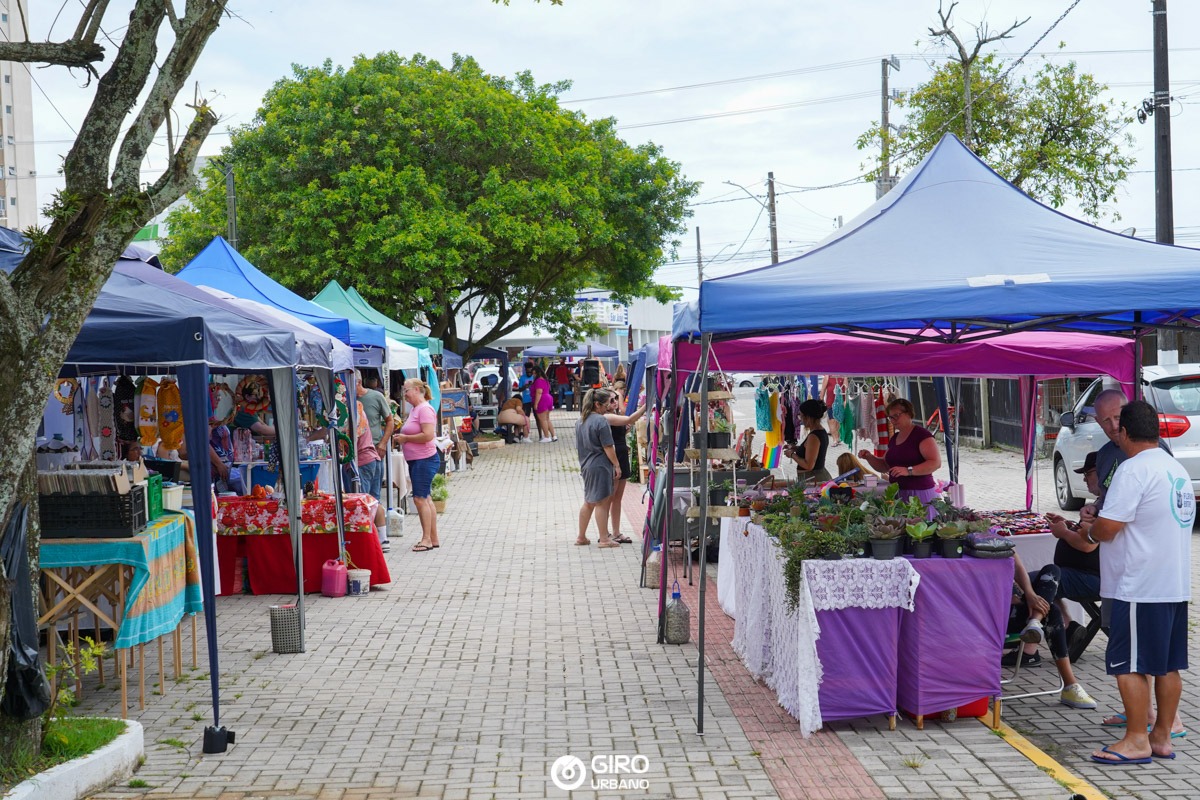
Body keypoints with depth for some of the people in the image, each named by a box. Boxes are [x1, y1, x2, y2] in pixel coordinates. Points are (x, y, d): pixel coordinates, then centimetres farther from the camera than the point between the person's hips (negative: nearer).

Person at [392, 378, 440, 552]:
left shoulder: (425, 409, -14)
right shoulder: (415, 409, 16)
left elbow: (428, 435, -24)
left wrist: (405, 438, -14)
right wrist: (400, 438, 7)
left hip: (425, 460, -10)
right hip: (416, 460, 10)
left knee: (420, 498, -9)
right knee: (424, 498, 12)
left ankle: (427, 539, -3)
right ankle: (433, 538, 17)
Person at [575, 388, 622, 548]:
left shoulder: (580, 421, 11)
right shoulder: (601, 421, -15)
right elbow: (608, 447, -15)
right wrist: (617, 465, -8)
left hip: (586, 465, 8)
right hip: (600, 466, -8)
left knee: (588, 502, 16)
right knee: (601, 502, -2)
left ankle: (581, 537, 21)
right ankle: (604, 539, 2)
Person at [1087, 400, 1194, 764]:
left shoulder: (1133, 470, -16)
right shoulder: (1178, 470, 13)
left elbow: (1106, 528, -21)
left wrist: (1090, 531, 2)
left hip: (1139, 588, -9)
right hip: (1176, 586, 9)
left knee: (1129, 665, -2)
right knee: (1167, 665, 12)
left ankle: (1136, 741, 3)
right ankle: (1162, 737, 19)